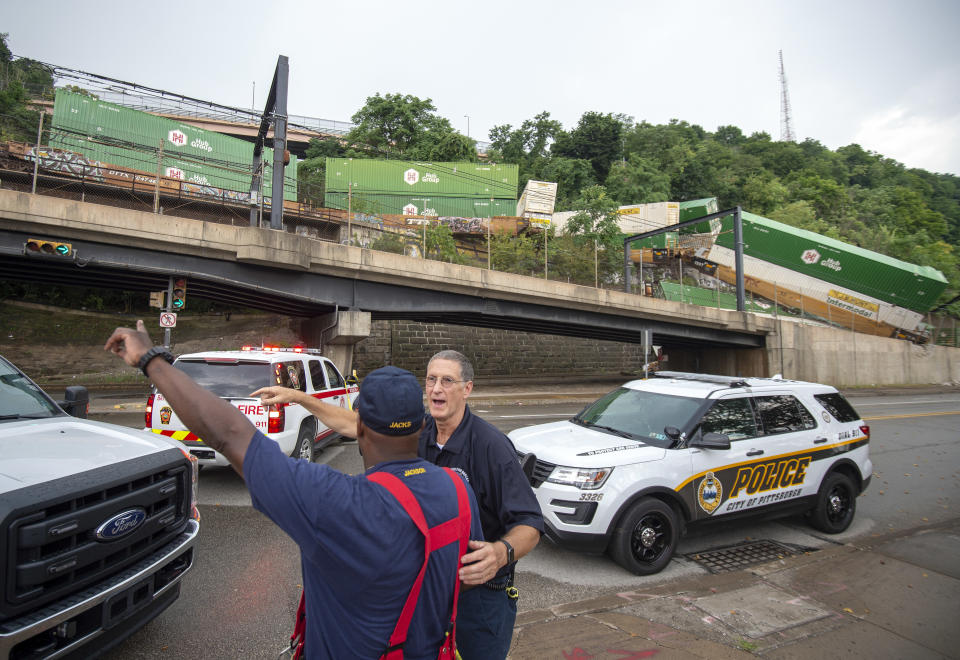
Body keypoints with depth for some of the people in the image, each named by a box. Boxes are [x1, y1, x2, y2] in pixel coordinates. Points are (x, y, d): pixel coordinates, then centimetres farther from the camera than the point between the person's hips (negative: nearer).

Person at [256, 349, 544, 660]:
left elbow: (529, 523, -25)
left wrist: (501, 553, -45)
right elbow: (352, 423, 5)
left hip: (481, 590, -5)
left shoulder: (492, 445, -25)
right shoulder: (418, 430, -7)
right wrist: (296, 396, 4)